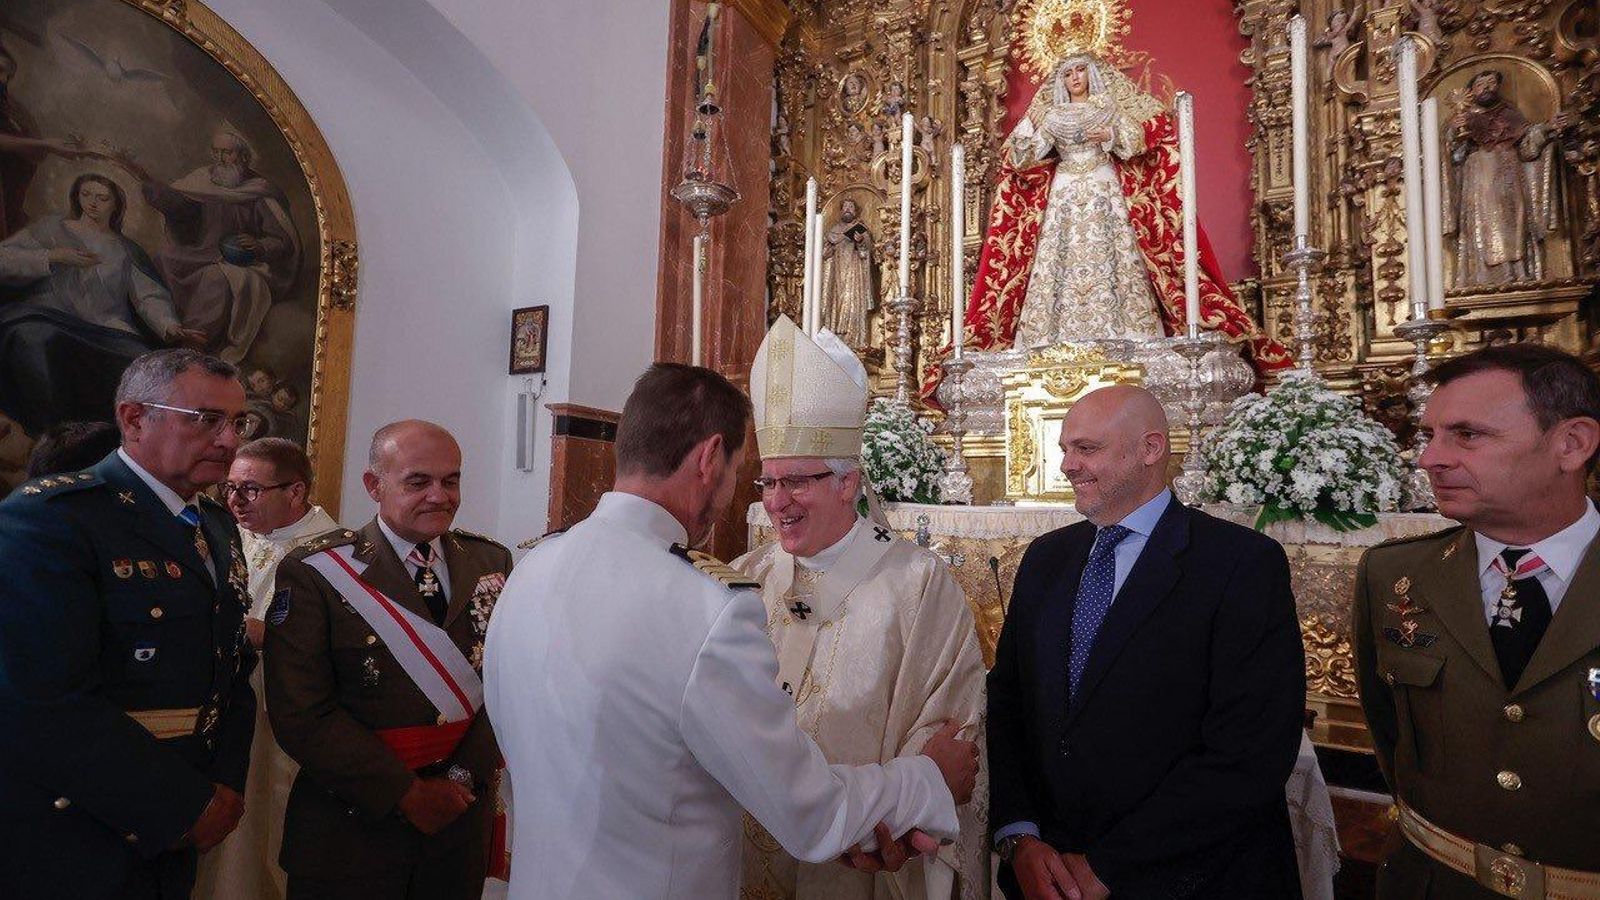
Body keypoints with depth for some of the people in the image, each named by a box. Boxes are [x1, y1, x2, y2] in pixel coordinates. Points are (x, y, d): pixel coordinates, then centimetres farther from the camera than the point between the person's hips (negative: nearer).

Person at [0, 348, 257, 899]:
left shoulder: (219, 527, 8)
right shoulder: (48, 516, -18)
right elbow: (44, 707, -26)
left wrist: (228, 786, -2)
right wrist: (191, 807, -19)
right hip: (68, 855, -7)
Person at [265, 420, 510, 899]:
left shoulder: (492, 562, 0)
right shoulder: (314, 573, -10)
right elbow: (301, 715, -14)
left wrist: (465, 778, -11)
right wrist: (406, 793, -14)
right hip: (350, 826, -3)